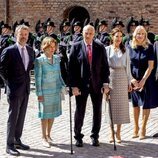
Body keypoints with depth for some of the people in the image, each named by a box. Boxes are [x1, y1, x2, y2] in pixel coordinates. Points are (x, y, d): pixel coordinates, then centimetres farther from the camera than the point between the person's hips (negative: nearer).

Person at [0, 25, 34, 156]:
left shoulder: (30, 50, 7)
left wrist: (27, 77, 10)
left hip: (26, 88, 6)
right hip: (14, 88, -6)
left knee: (21, 116, 13)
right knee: (13, 117, -2)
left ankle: (17, 140, 24)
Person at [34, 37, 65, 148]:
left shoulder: (57, 58, 5)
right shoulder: (39, 61, -9)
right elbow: (38, 78, -8)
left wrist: (63, 86, 9)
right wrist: (39, 93, -10)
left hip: (56, 90, 5)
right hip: (45, 91, -5)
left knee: (53, 113, 11)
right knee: (45, 115, 3)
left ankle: (48, 135, 26)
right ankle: (44, 137, 16)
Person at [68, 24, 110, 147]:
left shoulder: (100, 47, 2)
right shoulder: (76, 47, -3)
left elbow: (105, 66, 3)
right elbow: (71, 67, -5)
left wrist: (106, 83, -4)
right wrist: (73, 85, -10)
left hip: (97, 85, 2)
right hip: (81, 85, -1)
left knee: (97, 111, 8)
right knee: (80, 111, 6)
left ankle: (95, 136, 23)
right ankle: (78, 136, 21)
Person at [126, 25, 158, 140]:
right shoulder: (130, 47, -1)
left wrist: (143, 80, -14)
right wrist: (132, 79, -11)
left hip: (147, 79, -2)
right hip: (134, 80, 2)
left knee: (146, 104, 1)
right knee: (135, 104, 8)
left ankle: (143, 129, 11)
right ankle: (136, 128, 18)